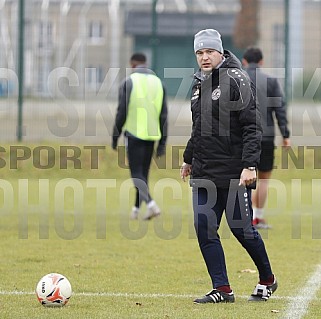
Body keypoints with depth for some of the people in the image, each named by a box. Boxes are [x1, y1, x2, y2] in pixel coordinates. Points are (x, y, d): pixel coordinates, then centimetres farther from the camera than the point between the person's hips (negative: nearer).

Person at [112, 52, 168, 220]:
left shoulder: (128, 82, -5)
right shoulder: (158, 83, 8)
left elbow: (122, 112, -8)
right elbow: (163, 115, 7)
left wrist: (115, 136, 2)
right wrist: (162, 142, 10)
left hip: (134, 134, -5)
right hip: (151, 135, 5)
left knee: (137, 173, -3)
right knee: (143, 173, 15)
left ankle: (151, 204, -21)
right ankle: (136, 209, 21)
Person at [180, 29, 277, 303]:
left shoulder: (236, 80, -11)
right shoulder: (199, 83, 12)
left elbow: (252, 126, -15)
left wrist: (250, 165, -22)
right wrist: (189, 158, 29)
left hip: (234, 174, -7)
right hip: (203, 173, 7)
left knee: (241, 228, 0)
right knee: (204, 228, -1)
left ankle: (267, 280, 22)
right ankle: (222, 289, 4)